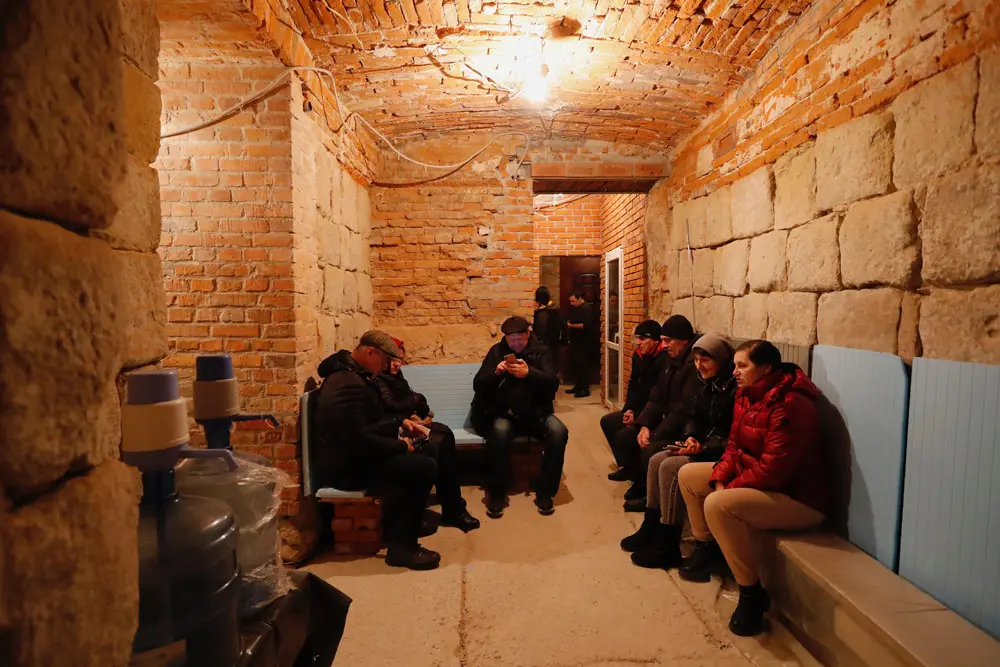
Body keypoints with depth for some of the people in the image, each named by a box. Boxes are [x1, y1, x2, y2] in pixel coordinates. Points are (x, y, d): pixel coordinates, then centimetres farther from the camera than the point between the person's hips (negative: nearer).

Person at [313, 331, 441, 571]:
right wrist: (400, 445, -16)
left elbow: (373, 418, 20)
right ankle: (402, 547, -5)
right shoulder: (350, 386, -26)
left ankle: (405, 520, 20)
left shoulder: (350, 372, 9)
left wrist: (401, 422, 7)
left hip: (350, 453, 11)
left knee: (422, 453, 11)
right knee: (425, 468, -18)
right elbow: (361, 442, -30)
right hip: (346, 466, -11)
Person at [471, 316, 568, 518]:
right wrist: (495, 373, -23)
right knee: (499, 432, -34)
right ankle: (497, 494, -16)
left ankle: (544, 491, -11)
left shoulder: (541, 351, 3)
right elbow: (478, 386, -1)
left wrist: (530, 373, -30)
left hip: (535, 412, 1)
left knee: (559, 432, -28)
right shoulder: (496, 351, 5)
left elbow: (553, 384, -11)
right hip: (503, 413, -1)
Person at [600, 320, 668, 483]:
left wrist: (638, 417, -21)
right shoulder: (639, 355, 4)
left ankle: (637, 474, 2)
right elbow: (633, 384, 13)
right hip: (640, 410, 10)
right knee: (607, 421, 9)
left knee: (623, 435, -24)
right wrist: (629, 409, -1)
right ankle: (627, 466, 19)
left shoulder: (664, 360, -24)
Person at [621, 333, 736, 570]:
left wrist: (703, 448, -26)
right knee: (657, 460, -5)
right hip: (702, 446, 9)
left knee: (671, 467, -23)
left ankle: (668, 547, -12)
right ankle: (650, 529, 5)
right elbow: (692, 418, 12)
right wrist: (690, 436, -8)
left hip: (722, 454, -9)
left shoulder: (735, 389, -20)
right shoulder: (705, 384, 8)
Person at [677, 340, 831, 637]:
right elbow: (735, 444, 7)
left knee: (718, 505, -31)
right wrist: (720, 479, -9)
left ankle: (752, 593, -11)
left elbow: (773, 470, -29)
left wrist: (729, 489, -18)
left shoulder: (790, 405, -26)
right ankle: (707, 550, 25)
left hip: (797, 497, -10)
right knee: (688, 474, 9)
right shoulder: (747, 395, 3)